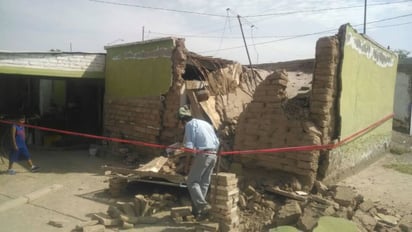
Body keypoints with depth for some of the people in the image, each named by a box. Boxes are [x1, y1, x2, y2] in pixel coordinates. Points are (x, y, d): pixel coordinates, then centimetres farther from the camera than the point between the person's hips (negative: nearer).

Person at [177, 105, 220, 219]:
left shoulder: (190, 124, 1)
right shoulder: (205, 123, 23)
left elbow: (189, 145, -9)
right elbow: (217, 142, 18)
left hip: (203, 154, -8)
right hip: (213, 155, 8)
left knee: (192, 181, 0)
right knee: (204, 183, 11)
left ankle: (203, 205, -13)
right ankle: (197, 210, 15)